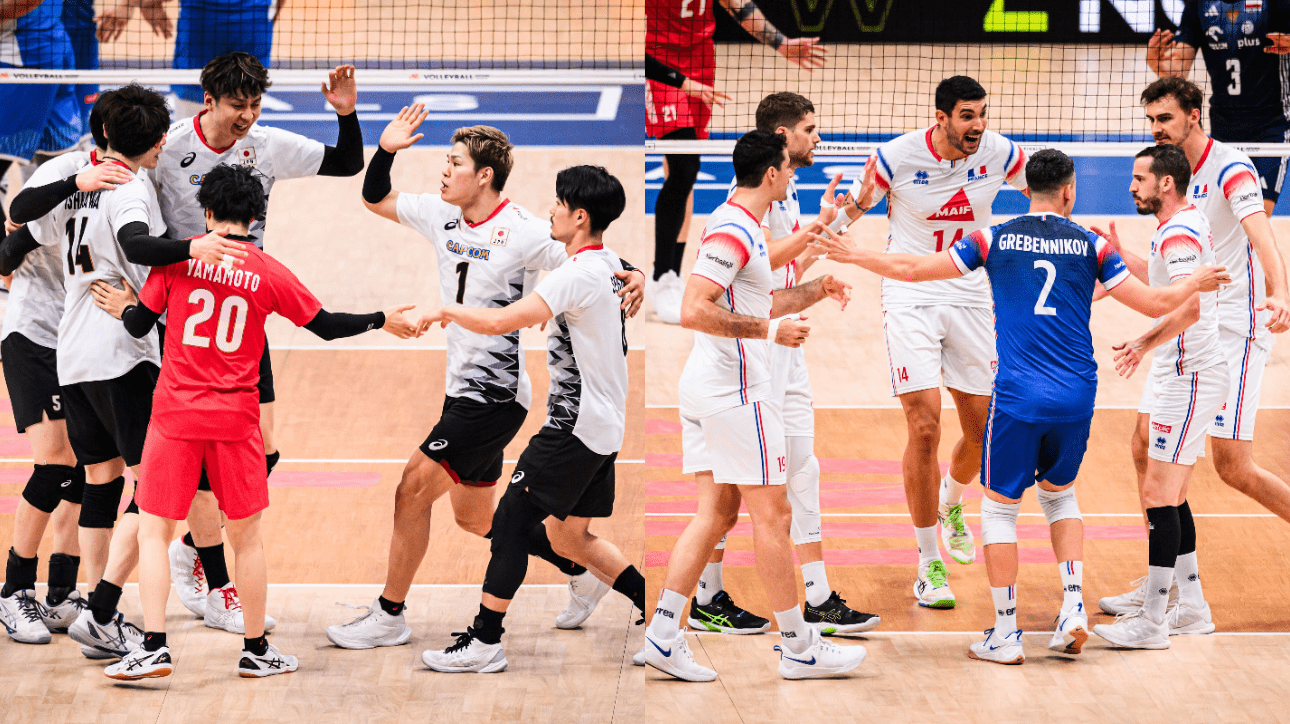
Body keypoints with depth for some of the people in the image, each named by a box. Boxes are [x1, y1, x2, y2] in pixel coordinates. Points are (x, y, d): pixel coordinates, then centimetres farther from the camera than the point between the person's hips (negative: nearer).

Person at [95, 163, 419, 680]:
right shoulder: (269, 273, -1)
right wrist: (383, 321, 21)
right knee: (246, 534, 13)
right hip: (236, 418, 1)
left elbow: (141, 325, 1)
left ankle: (153, 647, -8)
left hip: (176, 412, -1)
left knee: (154, 530, 4)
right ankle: (256, 650, 19)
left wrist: (122, 307, 24)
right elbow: (326, 326, 6)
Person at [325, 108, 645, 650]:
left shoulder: (523, 233, -14)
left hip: (495, 395, -9)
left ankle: (389, 617, -2)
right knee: (474, 518, 16)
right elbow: (375, 199, 17)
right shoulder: (441, 216, 5)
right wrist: (386, 151, -1)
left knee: (414, 489, -11)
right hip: (464, 389, 9)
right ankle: (581, 569, 31)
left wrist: (632, 278, -29)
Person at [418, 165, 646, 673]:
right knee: (569, 537, 16)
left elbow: (498, 322, -26)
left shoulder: (577, 275, -21)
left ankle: (484, 643, -3)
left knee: (511, 520, -4)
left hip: (576, 424, -9)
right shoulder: (614, 266, 8)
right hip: (605, 425, 9)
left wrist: (447, 311, -9)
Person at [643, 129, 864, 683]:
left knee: (716, 512, 8)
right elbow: (694, 311, -24)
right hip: (736, 388, -10)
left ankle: (663, 636, 2)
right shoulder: (733, 231, -16)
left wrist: (815, 290, 23)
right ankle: (798, 647, 4)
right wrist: (769, 329, -22)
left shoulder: (739, 226, 17)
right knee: (772, 514, -3)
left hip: (705, 387, 10)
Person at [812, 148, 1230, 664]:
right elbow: (1156, 303, 7)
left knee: (1000, 506, 9)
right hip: (1078, 397, 2)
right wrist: (1196, 283, 27)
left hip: (1019, 397, -2)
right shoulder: (1091, 245, 4)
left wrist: (856, 256, 22)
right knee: (1060, 494, 24)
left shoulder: (995, 240, 2)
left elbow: (913, 269, 7)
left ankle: (1005, 635, 8)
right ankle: (1073, 606, 9)